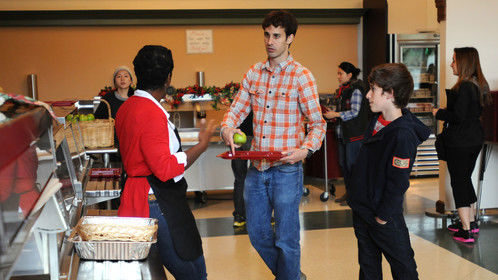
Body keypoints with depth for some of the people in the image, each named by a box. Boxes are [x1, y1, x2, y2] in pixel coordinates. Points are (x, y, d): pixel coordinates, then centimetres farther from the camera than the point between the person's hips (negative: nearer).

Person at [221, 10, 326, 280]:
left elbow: (317, 123, -7)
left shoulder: (301, 76, -8)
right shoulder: (254, 73, 8)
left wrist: (305, 150, -24)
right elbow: (237, 109, 11)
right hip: (256, 167, 6)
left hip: (286, 169, -6)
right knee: (257, 232, 17)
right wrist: (227, 128, -11)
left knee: (286, 238, 3)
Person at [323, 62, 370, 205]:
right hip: (343, 134, 9)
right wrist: (332, 113, 6)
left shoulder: (356, 90, -13)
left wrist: (336, 114, -16)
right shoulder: (343, 90, 14)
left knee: (352, 164, -4)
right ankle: (348, 192, 24)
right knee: (343, 163, 13)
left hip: (354, 134, -9)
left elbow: (354, 112, -17)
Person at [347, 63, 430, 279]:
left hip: (383, 217, -9)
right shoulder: (377, 120, 3)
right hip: (361, 209, 9)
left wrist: (383, 217, -17)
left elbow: (398, 183, -23)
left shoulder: (403, 135, -25)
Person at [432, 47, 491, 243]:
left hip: (459, 142, -9)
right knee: (466, 179, 20)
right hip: (475, 139, 9)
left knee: (458, 182, -2)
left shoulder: (464, 87, -19)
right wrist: (445, 112, 15)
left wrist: (439, 113, -6)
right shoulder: (479, 85, 9)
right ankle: (471, 223, 29)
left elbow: (458, 117, -23)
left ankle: (466, 231, 1)